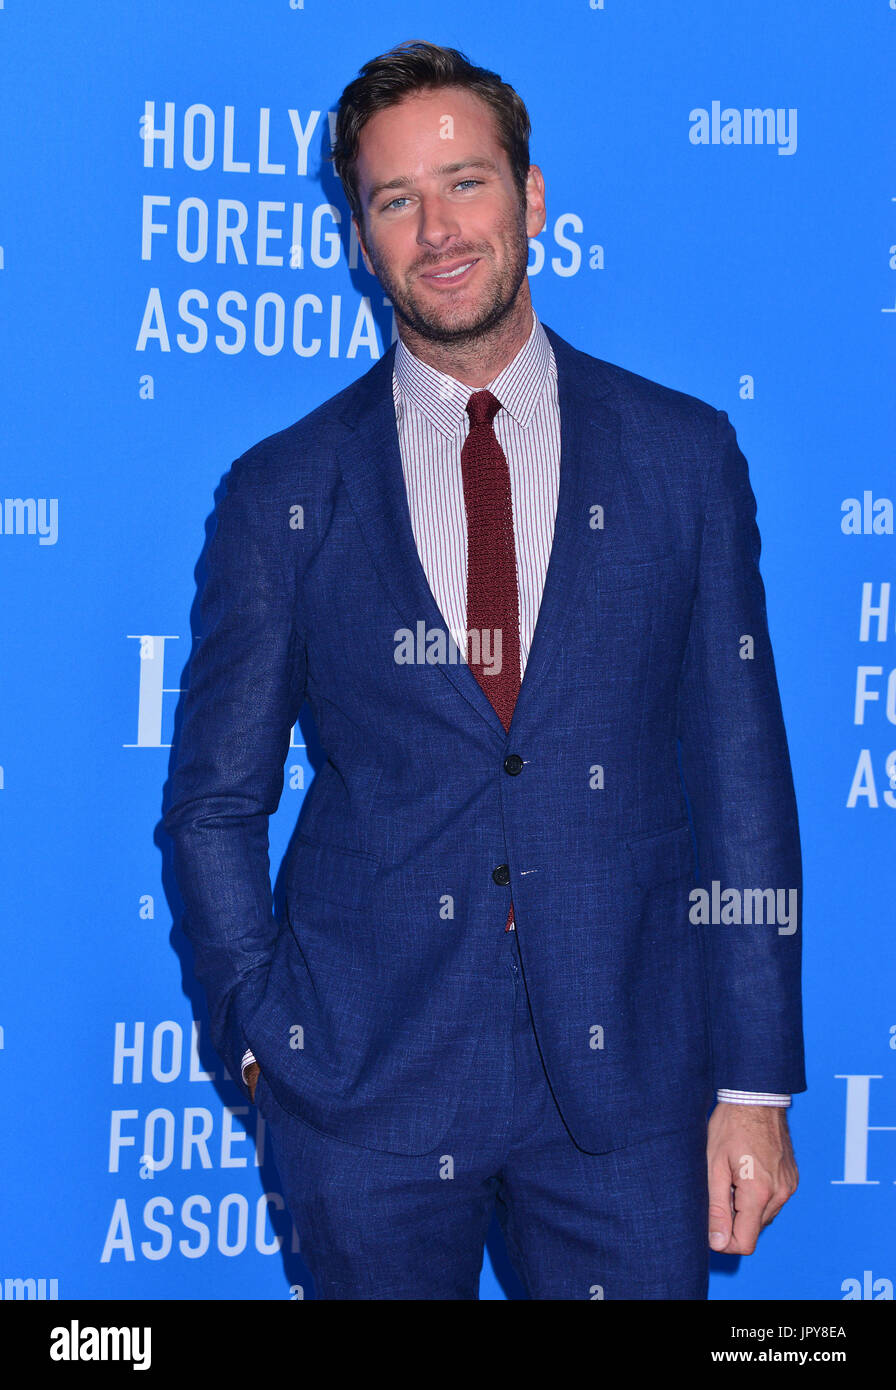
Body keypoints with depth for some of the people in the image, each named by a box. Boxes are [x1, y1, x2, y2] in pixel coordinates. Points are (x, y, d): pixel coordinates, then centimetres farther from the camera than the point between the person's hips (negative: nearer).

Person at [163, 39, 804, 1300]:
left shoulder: (683, 455, 2)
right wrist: (262, 1037, -3)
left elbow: (741, 777, 2)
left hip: (625, 1073, 0)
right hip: (365, 1096, 0)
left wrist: (755, 1083, -1)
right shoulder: (285, 492, 1)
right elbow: (214, 801, 7)